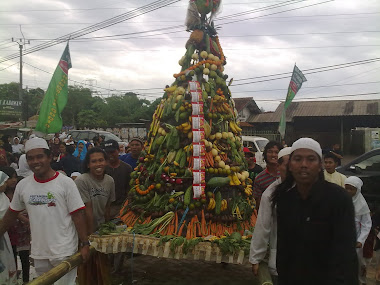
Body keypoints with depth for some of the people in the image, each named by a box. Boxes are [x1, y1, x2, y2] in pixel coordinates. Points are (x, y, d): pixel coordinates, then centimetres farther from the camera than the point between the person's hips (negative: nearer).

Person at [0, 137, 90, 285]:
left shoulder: (65, 182, -11)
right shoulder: (22, 185, 2)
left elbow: (77, 215, -11)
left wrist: (85, 244, -13)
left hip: (64, 252, -4)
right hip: (39, 252, 4)